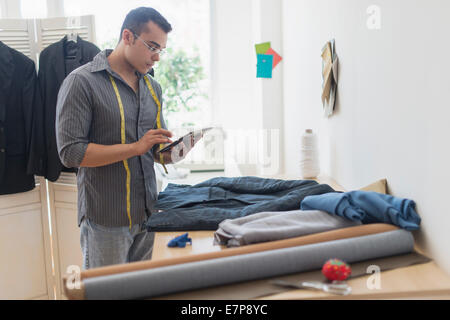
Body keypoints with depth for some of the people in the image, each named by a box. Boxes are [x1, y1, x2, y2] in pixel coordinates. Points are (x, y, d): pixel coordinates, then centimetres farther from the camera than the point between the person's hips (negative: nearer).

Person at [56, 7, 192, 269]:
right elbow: (71, 153, -17)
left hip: (147, 214, 6)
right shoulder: (82, 82, -10)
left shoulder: (153, 87, 11)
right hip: (106, 220, -6)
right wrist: (136, 147, -21)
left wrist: (172, 153, -6)